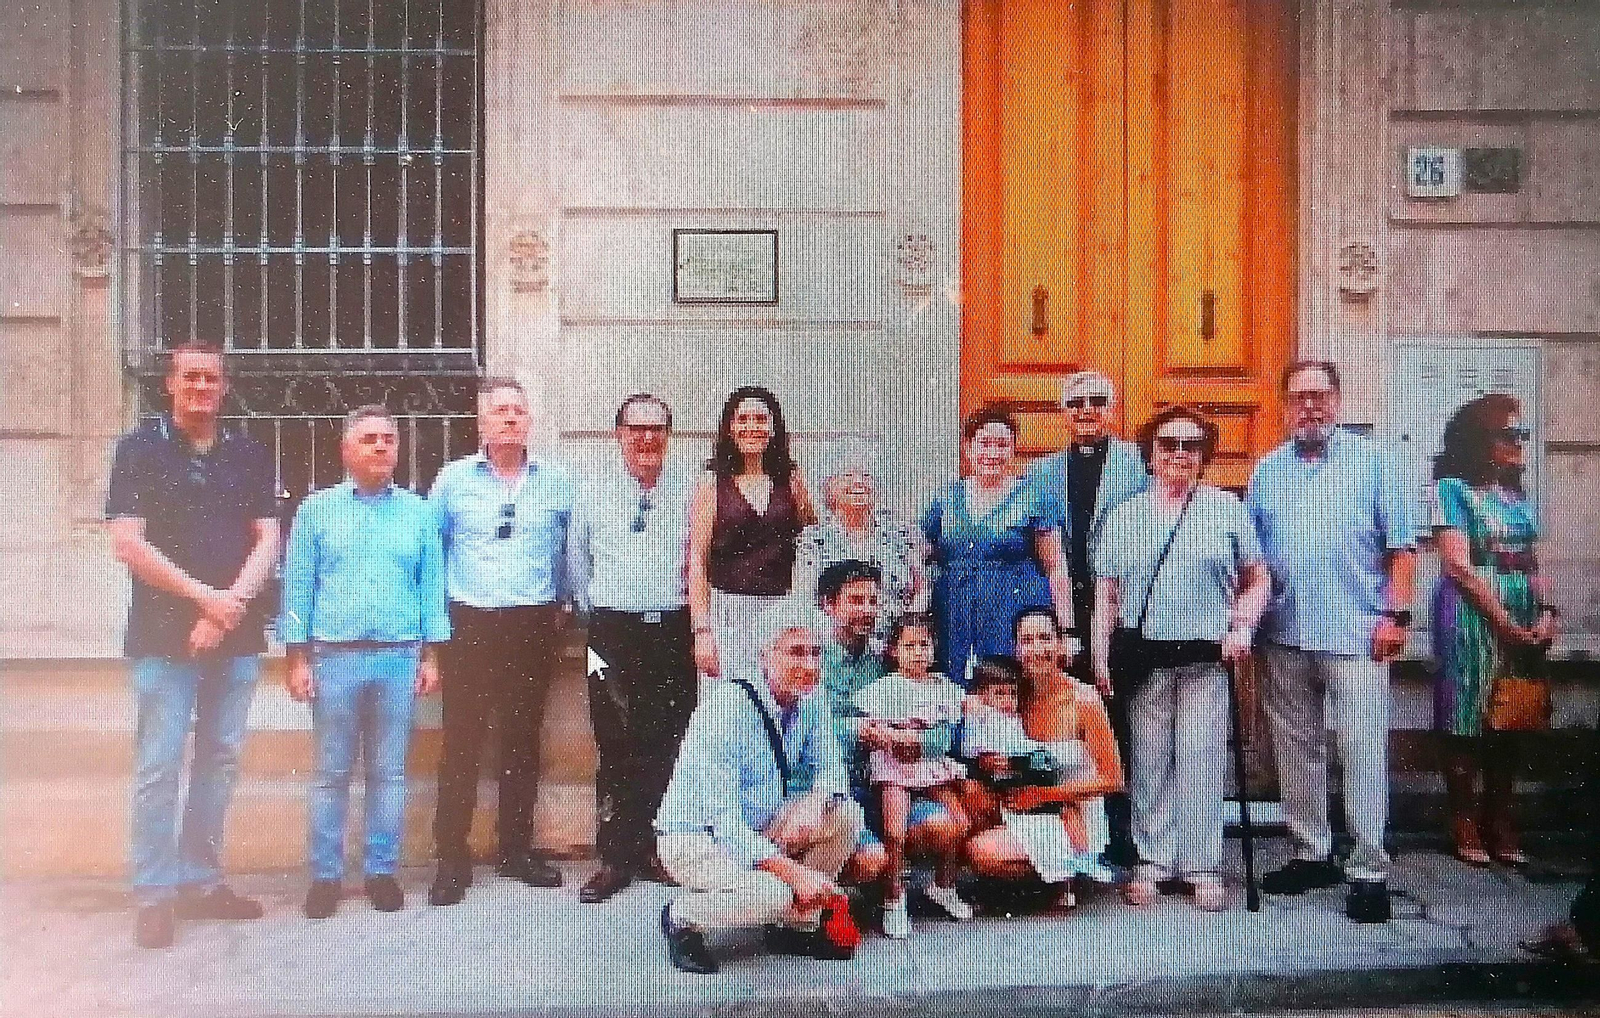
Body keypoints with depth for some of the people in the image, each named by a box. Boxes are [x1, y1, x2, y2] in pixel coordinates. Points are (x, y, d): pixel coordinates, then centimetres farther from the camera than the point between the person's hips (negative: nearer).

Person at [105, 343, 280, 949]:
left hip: (237, 633, 3)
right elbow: (127, 541, -8)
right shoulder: (140, 448, 1)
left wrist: (230, 605, -11)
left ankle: (201, 881, 19)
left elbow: (267, 539, 4)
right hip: (163, 636, -3)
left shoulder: (248, 455, 10)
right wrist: (205, 597, -13)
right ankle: (154, 895, 8)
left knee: (220, 760, 8)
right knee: (159, 766, -1)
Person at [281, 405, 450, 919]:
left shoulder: (417, 511, 7)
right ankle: (325, 875, 16)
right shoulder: (317, 510, 4)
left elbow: (431, 585, 7)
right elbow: (298, 587, 2)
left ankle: (382, 871, 17)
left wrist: (431, 655, 3)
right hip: (335, 656, -1)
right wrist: (297, 659, -3)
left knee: (389, 772, 7)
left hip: (400, 657, 1)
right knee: (331, 773, 5)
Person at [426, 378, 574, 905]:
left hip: (533, 625, 2)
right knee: (461, 743, -2)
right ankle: (452, 858, 7)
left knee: (523, 741, 9)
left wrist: (562, 606, 8)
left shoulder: (555, 481, 6)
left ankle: (517, 849, 21)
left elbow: (570, 549, 11)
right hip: (469, 625, -1)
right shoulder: (453, 479, 4)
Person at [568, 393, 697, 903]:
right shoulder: (594, 489, 8)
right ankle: (616, 857, 9)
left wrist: (695, 590, 5)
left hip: (674, 628, 0)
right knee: (616, 744, 0)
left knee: (669, 745, 3)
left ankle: (659, 851, 16)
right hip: (614, 630, 0)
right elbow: (577, 560, 17)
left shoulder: (689, 489, 7)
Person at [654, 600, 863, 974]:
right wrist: (794, 872, -34)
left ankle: (797, 925, 4)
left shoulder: (811, 701, -5)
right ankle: (682, 917, -2)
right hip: (695, 835, -7)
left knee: (845, 814, -11)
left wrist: (814, 802, -25)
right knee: (772, 894, -31)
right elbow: (722, 818, -30)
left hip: (759, 829, 7)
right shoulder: (726, 707, -27)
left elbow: (830, 767, 0)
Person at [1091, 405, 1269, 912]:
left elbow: (1257, 581, 11)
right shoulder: (1124, 515, 12)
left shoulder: (1228, 509, 9)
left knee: (1202, 758, -1)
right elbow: (1106, 593, 10)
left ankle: (1202, 866, 9)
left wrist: (1243, 624, -5)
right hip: (1145, 657, 1)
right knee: (1149, 761, 4)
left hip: (1206, 658, -1)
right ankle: (1152, 861, 14)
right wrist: (1100, 652, 3)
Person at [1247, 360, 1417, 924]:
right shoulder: (1268, 470, 12)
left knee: (1363, 750, -5)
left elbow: (1402, 544, -1)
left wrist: (1397, 613, -9)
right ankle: (1310, 853, 24)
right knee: (1295, 748, 11)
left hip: (1355, 633, -4)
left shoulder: (1371, 461, 3)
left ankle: (1369, 870, 3)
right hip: (1285, 634, 4)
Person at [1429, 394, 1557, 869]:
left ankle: (1500, 821, 17)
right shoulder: (1454, 488, -5)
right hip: (1472, 614, -6)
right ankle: (1465, 823, 6)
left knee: (1511, 721, 8)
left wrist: (1546, 611, -3)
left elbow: (1532, 563, 14)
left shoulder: (1516, 493, 15)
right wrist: (1505, 623, -13)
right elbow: (1458, 565, -11)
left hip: (1524, 617, 6)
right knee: (1467, 719, -2)